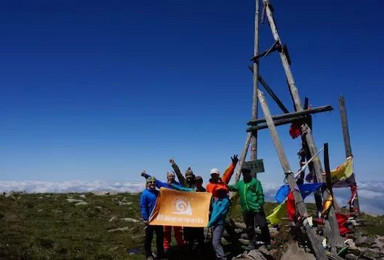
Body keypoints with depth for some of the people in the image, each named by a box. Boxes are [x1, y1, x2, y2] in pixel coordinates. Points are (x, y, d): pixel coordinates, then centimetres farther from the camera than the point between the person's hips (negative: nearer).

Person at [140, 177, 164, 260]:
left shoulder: (158, 192, 9)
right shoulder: (145, 194, -11)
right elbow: (143, 207, -14)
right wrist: (145, 219, -19)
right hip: (150, 219, -6)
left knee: (160, 235, 13)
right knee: (149, 237, 5)